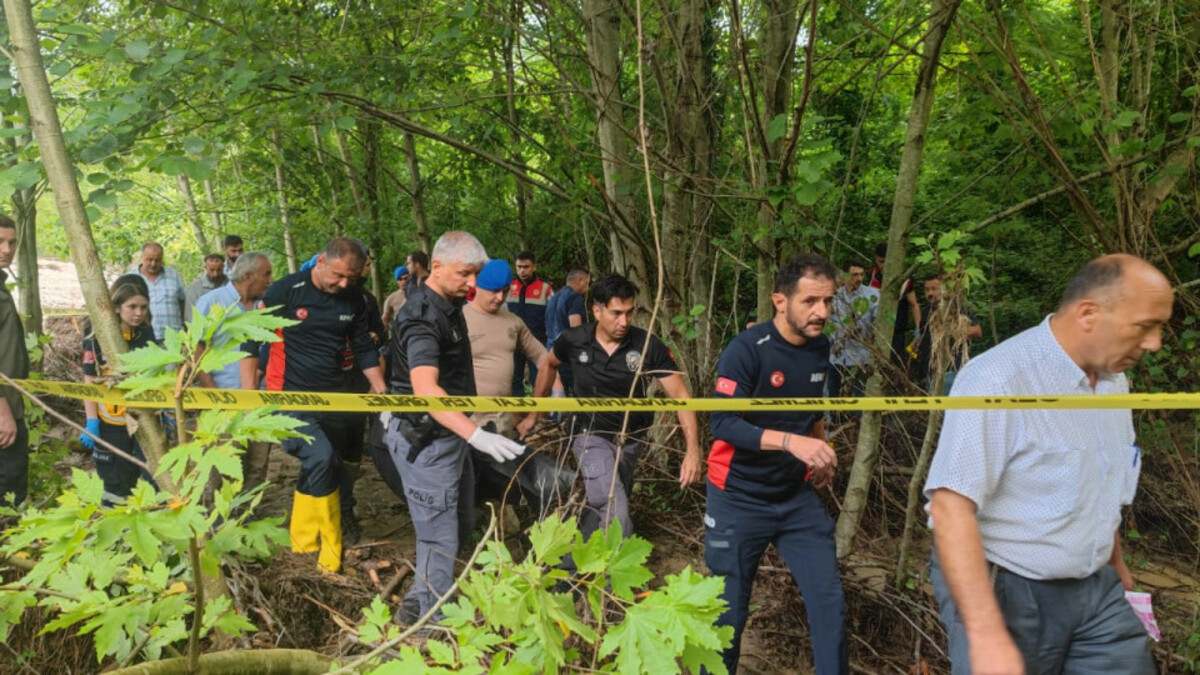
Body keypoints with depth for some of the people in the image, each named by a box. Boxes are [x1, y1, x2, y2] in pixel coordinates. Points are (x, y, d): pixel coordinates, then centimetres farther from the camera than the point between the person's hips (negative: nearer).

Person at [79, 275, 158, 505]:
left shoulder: (146, 334, 4)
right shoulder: (97, 335, -8)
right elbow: (90, 381, -7)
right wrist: (91, 421, -11)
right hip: (111, 422, -3)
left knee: (157, 477, -1)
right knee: (117, 484, 8)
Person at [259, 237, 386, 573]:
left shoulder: (354, 298, 1)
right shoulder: (286, 291, -12)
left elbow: (364, 348, 12)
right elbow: (252, 340, -5)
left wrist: (383, 393, 7)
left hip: (333, 395, 5)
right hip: (289, 395, -5)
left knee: (323, 469, 11)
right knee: (321, 458, -21)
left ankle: (302, 539, 32)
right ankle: (329, 549, -7)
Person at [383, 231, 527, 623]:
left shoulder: (450, 306, 8)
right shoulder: (422, 317, -24)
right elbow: (425, 388, -40)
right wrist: (478, 435, -49)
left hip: (450, 434, 10)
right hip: (424, 439, -10)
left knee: (461, 524, 20)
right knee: (441, 538, -4)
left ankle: (417, 604, 34)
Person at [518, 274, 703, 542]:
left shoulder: (648, 345, -19)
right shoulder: (574, 340, -15)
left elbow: (680, 395, -18)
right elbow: (548, 364, 8)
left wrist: (693, 450, -30)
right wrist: (533, 414, 12)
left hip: (631, 440, 2)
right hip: (592, 436, -2)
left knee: (598, 512, 21)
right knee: (617, 516, -23)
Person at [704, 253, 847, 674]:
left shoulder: (820, 348, 2)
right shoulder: (746, 349, -19)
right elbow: (722, 422, -27)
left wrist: (820, 453, 8)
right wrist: (790, 441, -37)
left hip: (797, 495, 5)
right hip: (739, 498, -5)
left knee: (829, 600, 2)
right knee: (728, 609, 7)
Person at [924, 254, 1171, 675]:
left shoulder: (1114, 379, 6)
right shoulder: (999, 380, -23)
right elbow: (951, 504, -28)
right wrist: (987, 635, -32)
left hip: (1097, 591, 8)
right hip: (1004, 592, -7)